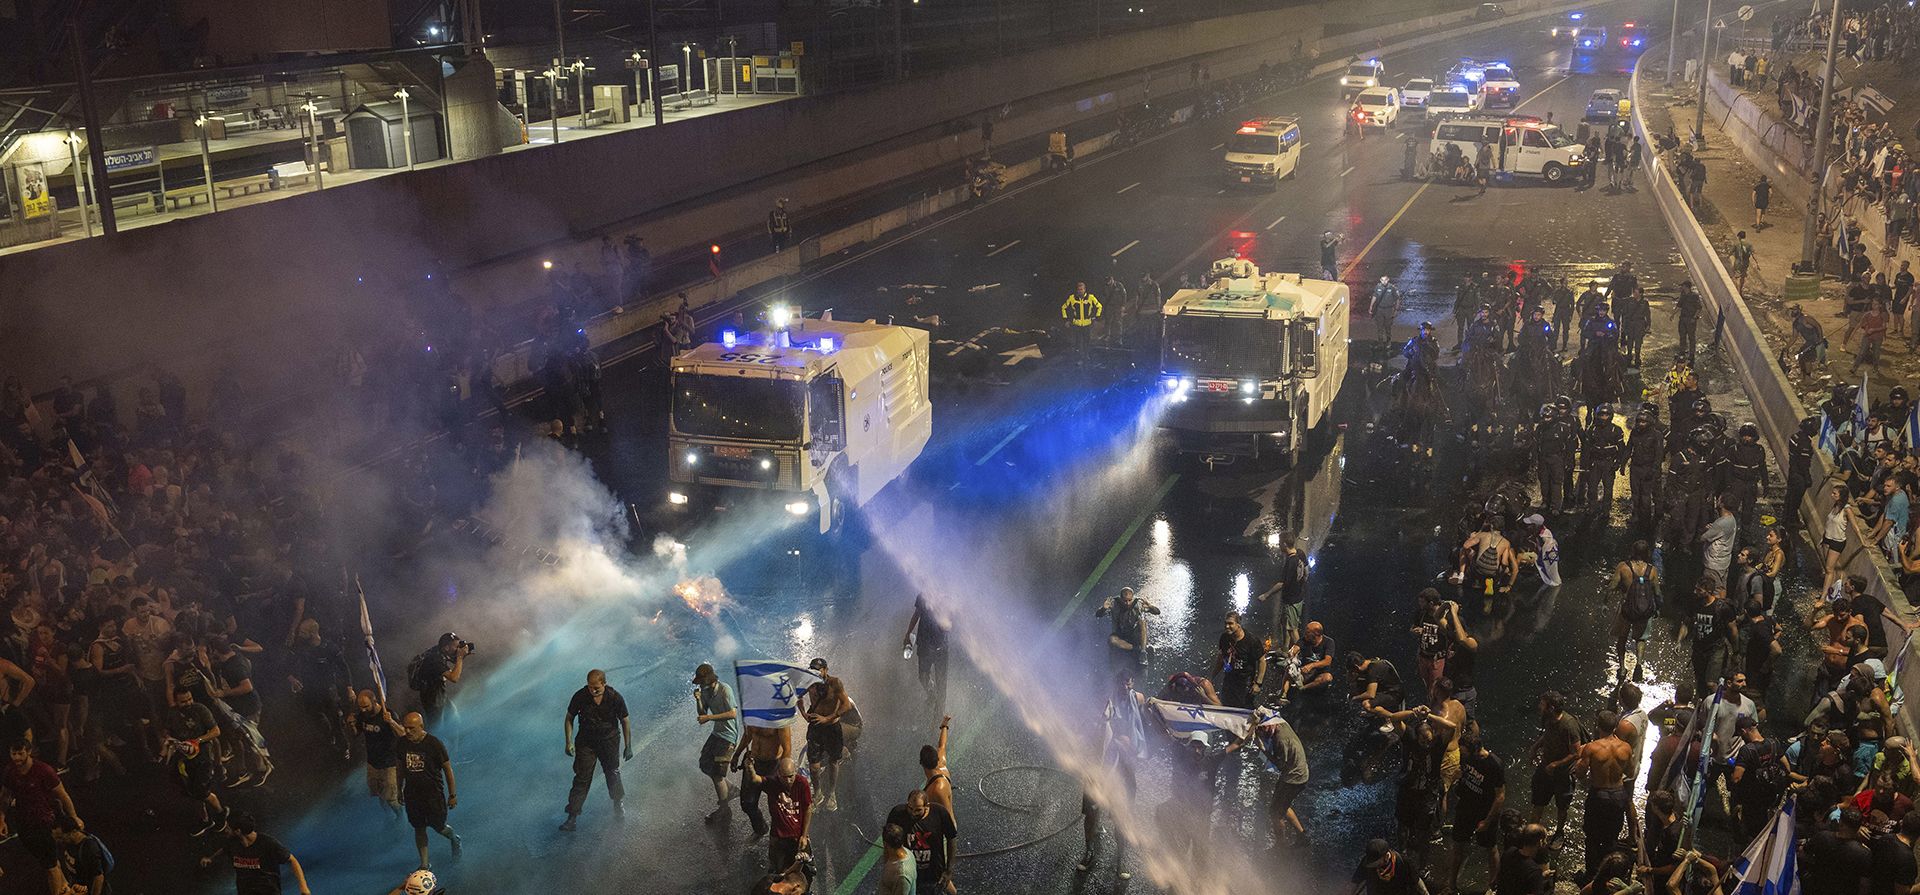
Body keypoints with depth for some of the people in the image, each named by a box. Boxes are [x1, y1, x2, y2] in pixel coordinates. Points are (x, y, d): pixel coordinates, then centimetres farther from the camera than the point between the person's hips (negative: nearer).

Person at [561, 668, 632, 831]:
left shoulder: (614, 697, -18)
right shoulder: (580, 696, -17)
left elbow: (625, 722, -6)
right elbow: (569, 719, -2)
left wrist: (628, 746, -3)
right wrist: (569, 742, -9)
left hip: (609, 741, 0)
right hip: (586, 742, 0)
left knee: (612, 774, 13)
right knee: (581, 779, -4)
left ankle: (617, 805, 39)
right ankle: (571, 818, -1)